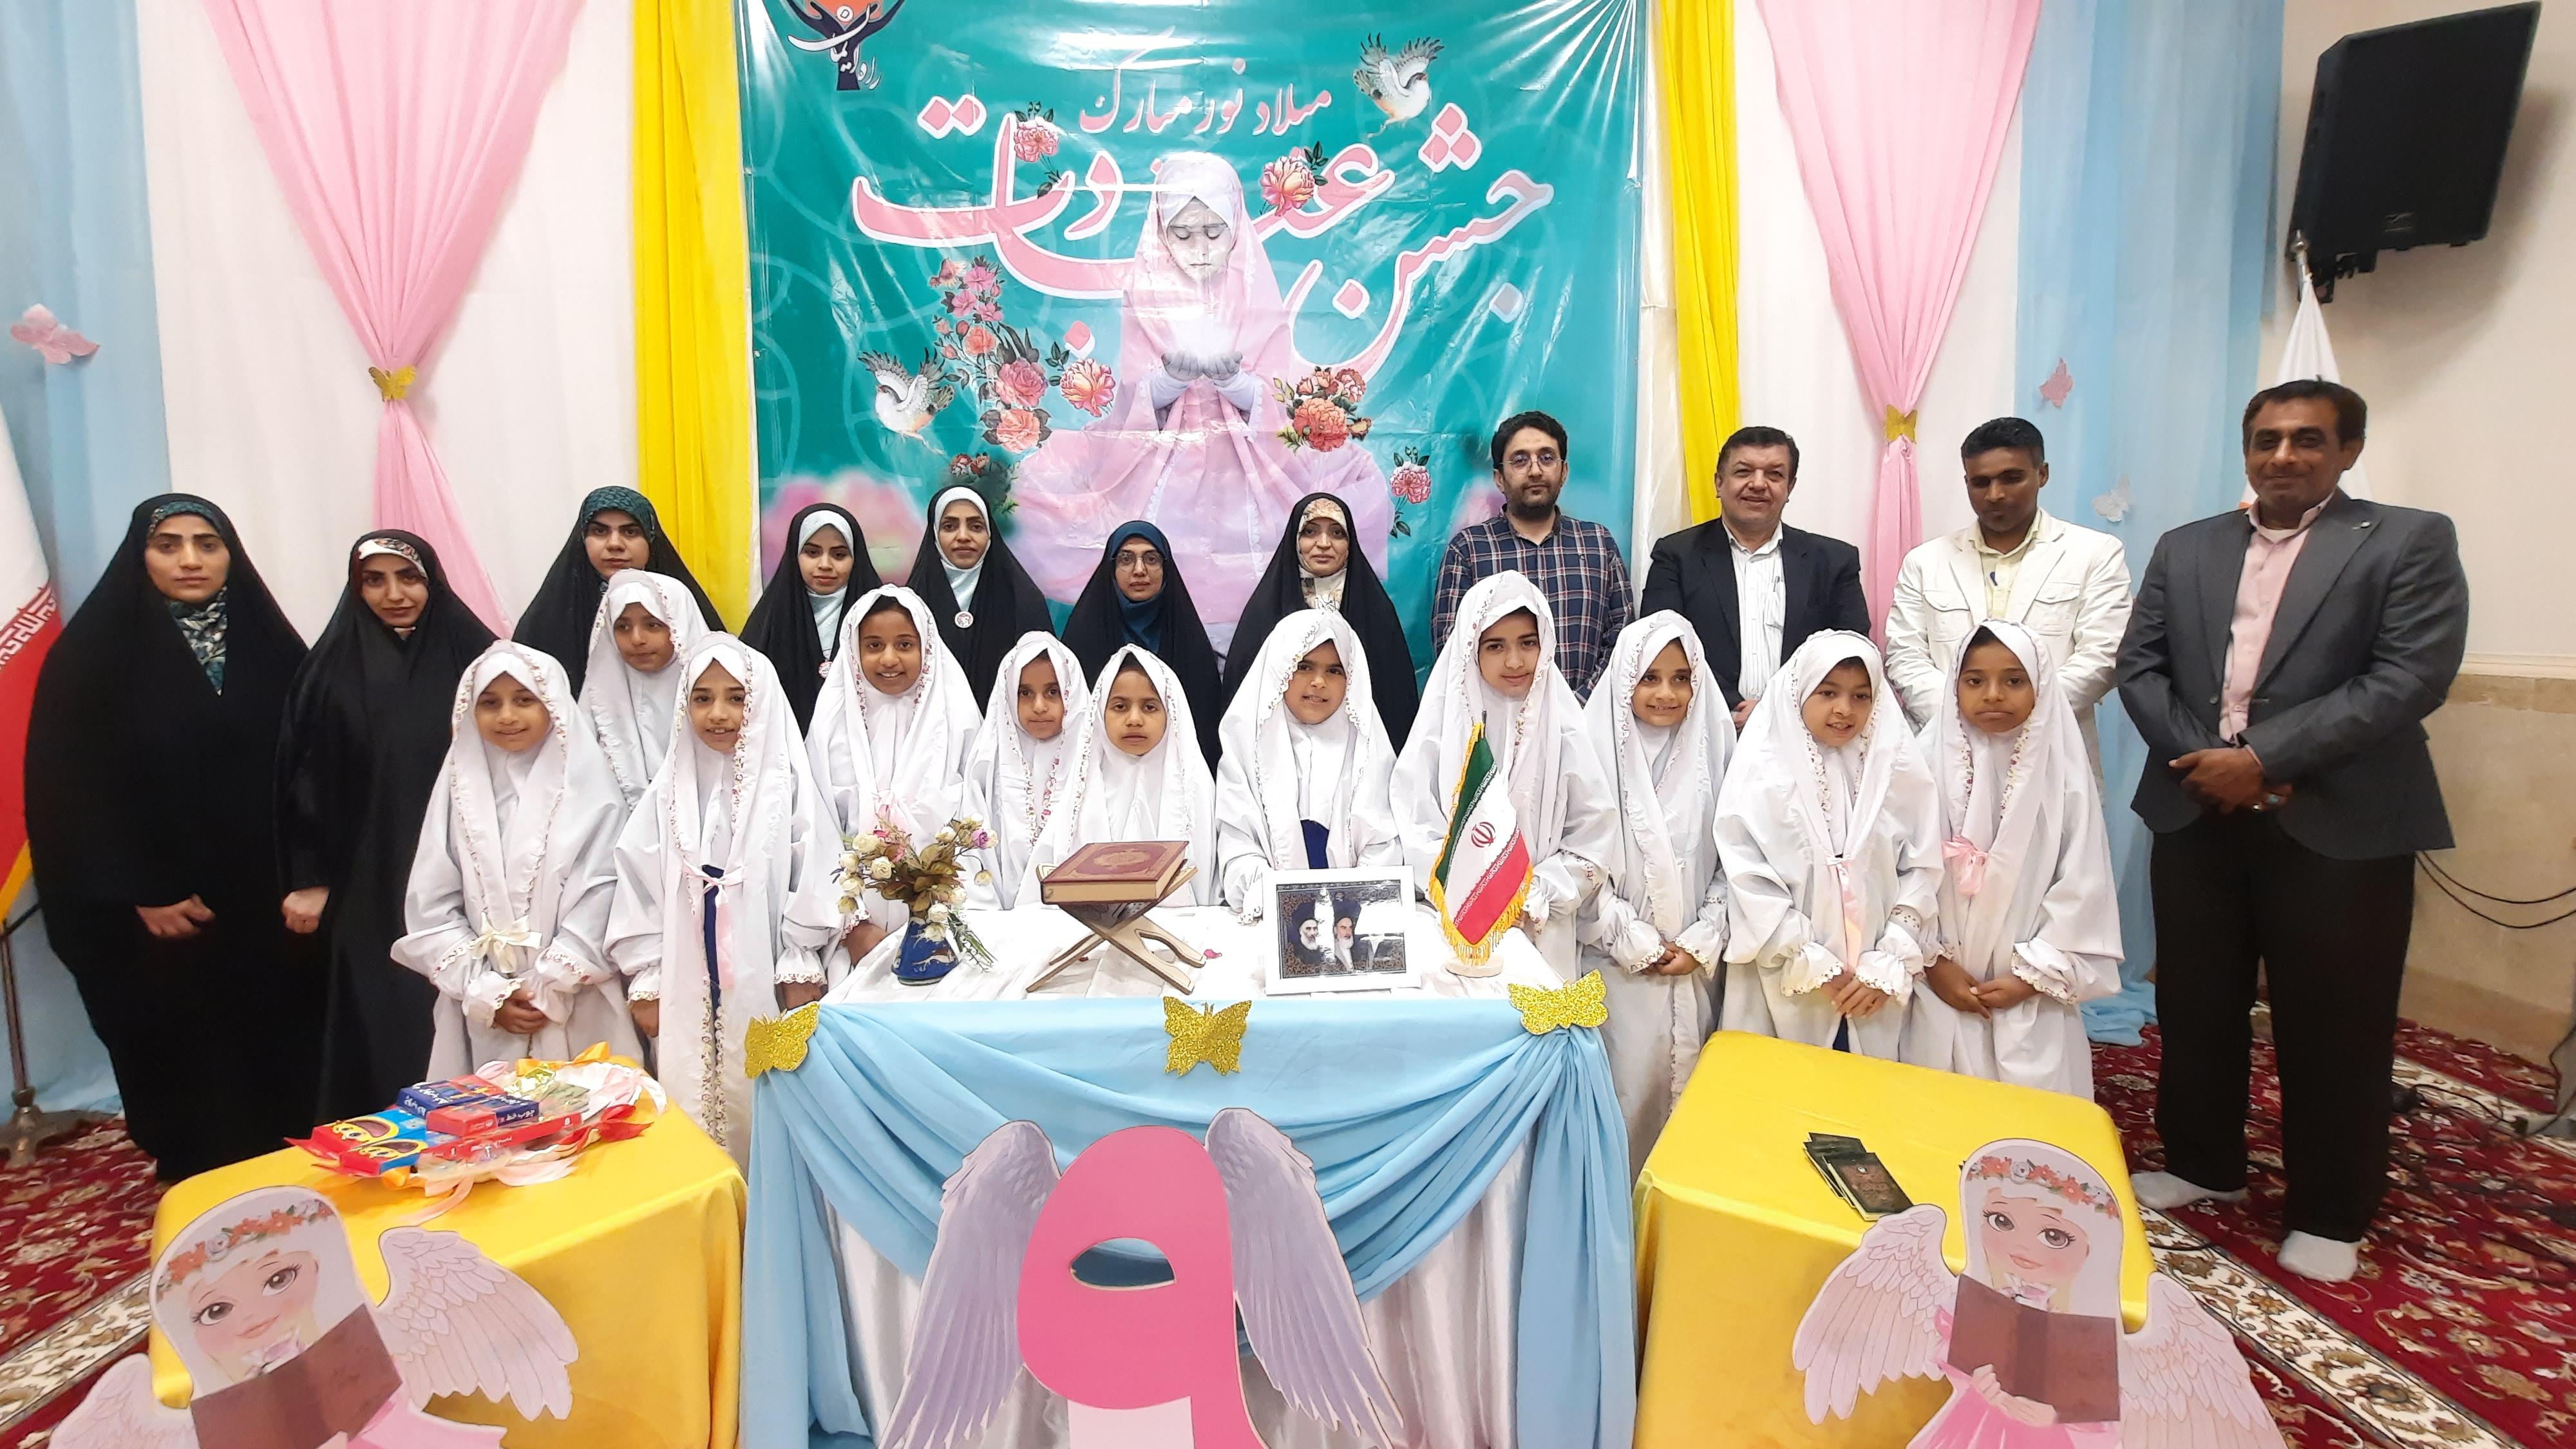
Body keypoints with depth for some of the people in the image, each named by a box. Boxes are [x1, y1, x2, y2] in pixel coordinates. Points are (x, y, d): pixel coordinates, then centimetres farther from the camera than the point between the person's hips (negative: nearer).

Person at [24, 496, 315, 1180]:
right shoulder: (92, 656, -2)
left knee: (282, 1054, 6)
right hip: (162, 915, -2)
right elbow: (74, 790, -4)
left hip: (269, 904, 2)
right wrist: (140, 894, -10)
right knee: (185, 1067, 6)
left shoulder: (269, 644, 4)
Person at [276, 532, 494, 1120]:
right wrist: (308, 879, 0)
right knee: (377, 1032, 5)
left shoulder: (474, 657, 0)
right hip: (366, 889, 1)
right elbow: (303, 778, 3)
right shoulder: (332, 670, 2)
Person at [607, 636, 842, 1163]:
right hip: (688, 992, 3)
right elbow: (639, 885, 5)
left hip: (767, 985, -2)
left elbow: (812, 880, -5)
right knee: (692, 1105, 7)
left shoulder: (787, 784, -6)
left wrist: (802, 972, -5)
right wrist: (645, 981, 4)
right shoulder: (672, 789, 2)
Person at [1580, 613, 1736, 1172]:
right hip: (1619, 964, -2)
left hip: (1697, 965, 3)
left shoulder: (1714, 750, 4)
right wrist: (1635, 942, -8)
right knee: (1628, 1087, 1)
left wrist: (1701, 942, -4)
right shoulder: (1599, 750, -5)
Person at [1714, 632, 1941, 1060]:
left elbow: (1922, 869, 1)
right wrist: (1813, 967, -10)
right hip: (1784, 984, -2)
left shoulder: (1900, 767, 1)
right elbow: (1748, 877, -10)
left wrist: (1888, 965, -5)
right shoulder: (1762, 769, -6)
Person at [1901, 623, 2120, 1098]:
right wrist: (1933, 963, -6)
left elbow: (2082, 887, -2)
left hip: (2030, 997, 0)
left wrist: (2036, 974, -5)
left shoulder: (2063, 770, -3)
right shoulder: (1927, 761, -5)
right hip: (1941, 988, 0)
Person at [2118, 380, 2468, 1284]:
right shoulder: (2184, 549, 12)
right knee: (2195, 1006, 13)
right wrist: (2196, 757, -10)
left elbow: (2411, 678, -11)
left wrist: (2264, 761, -17)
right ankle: (2202, 1164, 32)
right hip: (2196, 815, 4)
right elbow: (2138, 665, 5)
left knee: (2331, 1026, 6)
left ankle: (2329, 1215, 24)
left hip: (2338, 826, -3)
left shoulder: (2410, 541, 1)